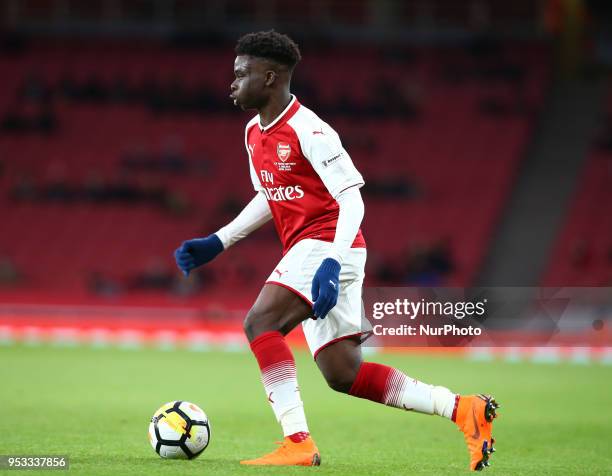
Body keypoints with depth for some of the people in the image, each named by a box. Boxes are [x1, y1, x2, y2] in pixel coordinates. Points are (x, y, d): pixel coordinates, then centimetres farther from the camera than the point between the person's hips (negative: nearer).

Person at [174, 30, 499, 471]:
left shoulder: (307, 130, -14)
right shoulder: (254, 133, 13)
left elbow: (351, 199, -18)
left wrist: (332, 262, -30)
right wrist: (217, 243, 22)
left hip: (326, 245, -9)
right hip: (306, 249, 9)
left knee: (260, 321, -24)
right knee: (343, 373, 4)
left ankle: (297, 442, -24)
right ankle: (464, 410, 9)